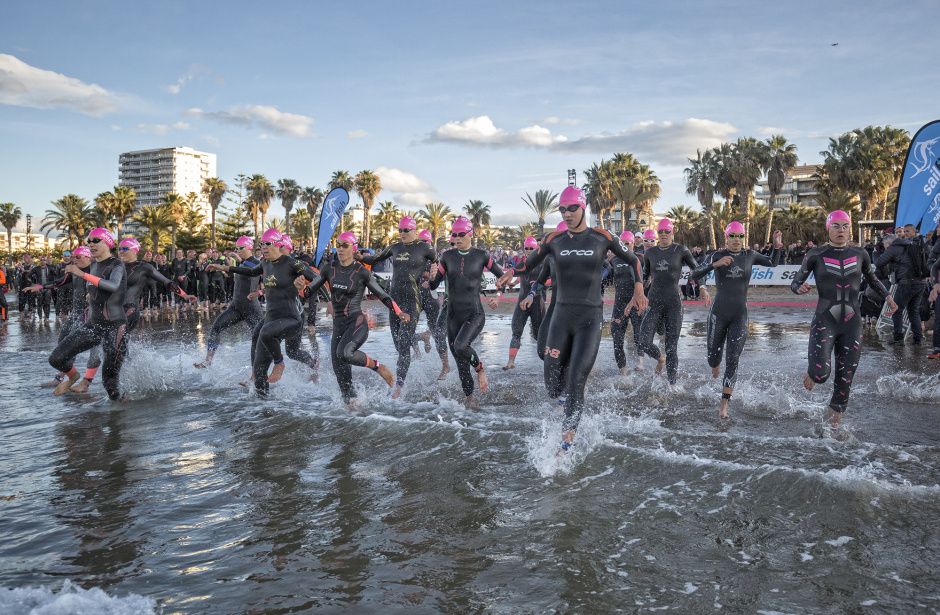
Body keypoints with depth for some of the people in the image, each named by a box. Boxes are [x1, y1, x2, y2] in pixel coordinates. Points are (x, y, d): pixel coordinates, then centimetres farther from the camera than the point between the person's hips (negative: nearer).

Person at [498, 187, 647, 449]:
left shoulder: (602, 238, 0)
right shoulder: (554, 240, 4)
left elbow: (633, 260, 13)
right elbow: (530, 264, 15)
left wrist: (638, 289, 1)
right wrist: (512, 272, -6)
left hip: (590, 318, -2)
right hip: (561, 317, 3)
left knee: (575, 384, -13)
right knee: (553, 388, 3)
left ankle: (567, 443, 1)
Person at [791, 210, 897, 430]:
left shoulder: (860, 254, 5)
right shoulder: (816, 255, -3)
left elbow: (872, 278, 24)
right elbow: (795, 282, 1)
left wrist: (887, 295, 10)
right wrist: (799, 288, -21)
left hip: (852, 324, 3)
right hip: (824, 321, -3)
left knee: (845, 378, 4)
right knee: (820, 373, -21)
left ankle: (834, 419, 22)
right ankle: (811, 372, 16)